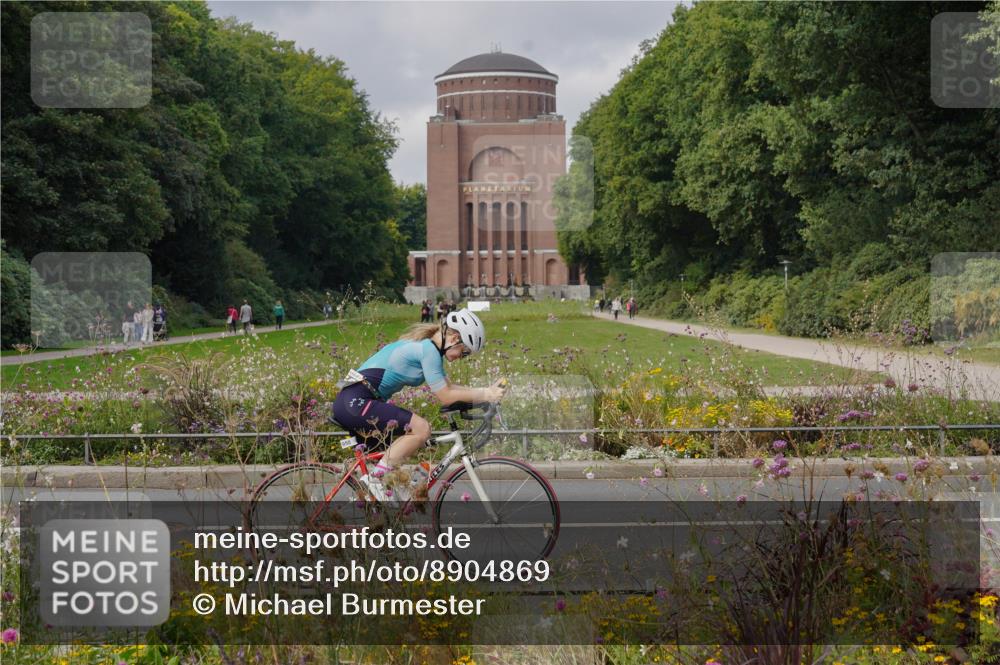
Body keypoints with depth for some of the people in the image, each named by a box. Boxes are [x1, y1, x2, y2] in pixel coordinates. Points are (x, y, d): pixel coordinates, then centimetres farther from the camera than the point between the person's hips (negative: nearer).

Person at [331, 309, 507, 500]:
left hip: (349, 403, 11)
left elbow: (447, 387, 17)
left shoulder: (424, 345, 18)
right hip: (355, 402, -11)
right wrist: (485, 395, -5)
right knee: (421, 429, -17)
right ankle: (373, 479, -12)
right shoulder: (428, 349, -13)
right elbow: (445, 396, -12)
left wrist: (486, 391, 8)